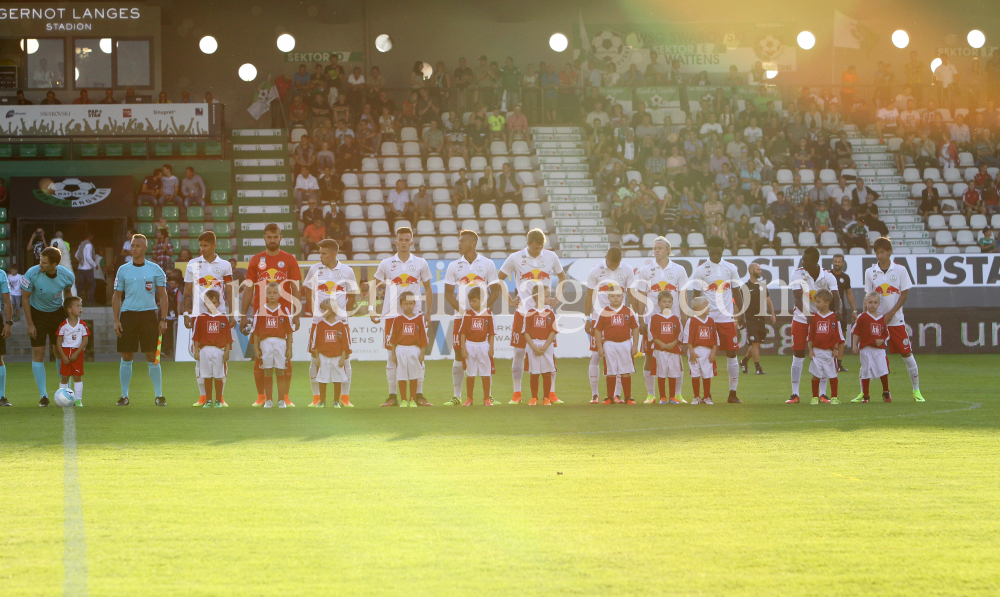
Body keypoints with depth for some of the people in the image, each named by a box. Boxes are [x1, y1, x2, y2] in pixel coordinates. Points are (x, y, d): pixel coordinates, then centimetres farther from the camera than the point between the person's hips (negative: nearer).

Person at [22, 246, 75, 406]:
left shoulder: (67, 276, -17)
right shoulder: (32, 273, -24)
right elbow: (25, 298, -12)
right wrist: (30, 324, -12)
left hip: (57, 312, 2)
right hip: (37, 313, -2)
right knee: (38, 353, -7)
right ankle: (43, 396, -1)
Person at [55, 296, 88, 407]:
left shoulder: (82, 325, -1)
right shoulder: (63, 325, -3)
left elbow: (85, 341, -4)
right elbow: (58, 342, -2)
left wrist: (76, 354, -12)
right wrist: (63, 356, -10)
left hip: (77, 353, 0)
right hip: (65, 352, 0)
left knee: (77, 377, 0)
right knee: (64, 377, 2)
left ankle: (78, 399, 4)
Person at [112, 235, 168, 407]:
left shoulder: (155, 270, 5)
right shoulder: (123, 270, 8)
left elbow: (163, 296, 7)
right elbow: (117, 296, 11)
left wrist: (163, 320, -2)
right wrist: (116, 320, 2)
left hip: (149, 314, -1)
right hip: (127, 315, 1)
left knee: (152, 357, -3)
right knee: (126, 357, 1)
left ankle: (159, 395, 3)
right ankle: (124, 395, 8)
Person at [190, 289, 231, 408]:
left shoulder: (224, 318, 4)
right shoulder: (201, 318, 5)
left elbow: (228, 337, 5)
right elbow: (196, 337, 5)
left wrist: (227, 351, -1)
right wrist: (196, 351, -1)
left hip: (219, 351, -1)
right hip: (205, 349, 1)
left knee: (218, 377, 0)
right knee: (207, 377, 4)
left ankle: (219, 401, 8)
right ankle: (208, 400, 11)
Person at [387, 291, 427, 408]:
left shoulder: (418, 319, 3)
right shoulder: (398, 320, 2)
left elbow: (422, 337, 4)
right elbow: (393, 338, 4)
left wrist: (422, 353, 0)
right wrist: (393, 353, 1)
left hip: (414, 350, 0)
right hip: (400, 349, 0)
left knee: (414, 376, 3)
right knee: (401, 376, 0)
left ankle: (413, 400, 11)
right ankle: (403, 400, 7)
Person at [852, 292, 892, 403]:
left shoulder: (882, 319, 10)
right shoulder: (862, 317, 1)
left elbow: (887, 334, 15)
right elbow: (856, 332, 3)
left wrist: (882, 340, -5)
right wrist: (855, 346, -2)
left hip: (879, 349, 2)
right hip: (866, 348, -2)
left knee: (883, 371, -6)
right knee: (866, 372, 2)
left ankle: (886, 393, 14)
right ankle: (865, 395, 11)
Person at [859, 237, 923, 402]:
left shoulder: (900, 270, -1)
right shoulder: (870, 272, 3)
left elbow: (904, 295, -1)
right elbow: (868, 297, 5)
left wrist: (891, 313, -10)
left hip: (896, 320, -1)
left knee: (907, 354, 1)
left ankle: (916, 390, 11)